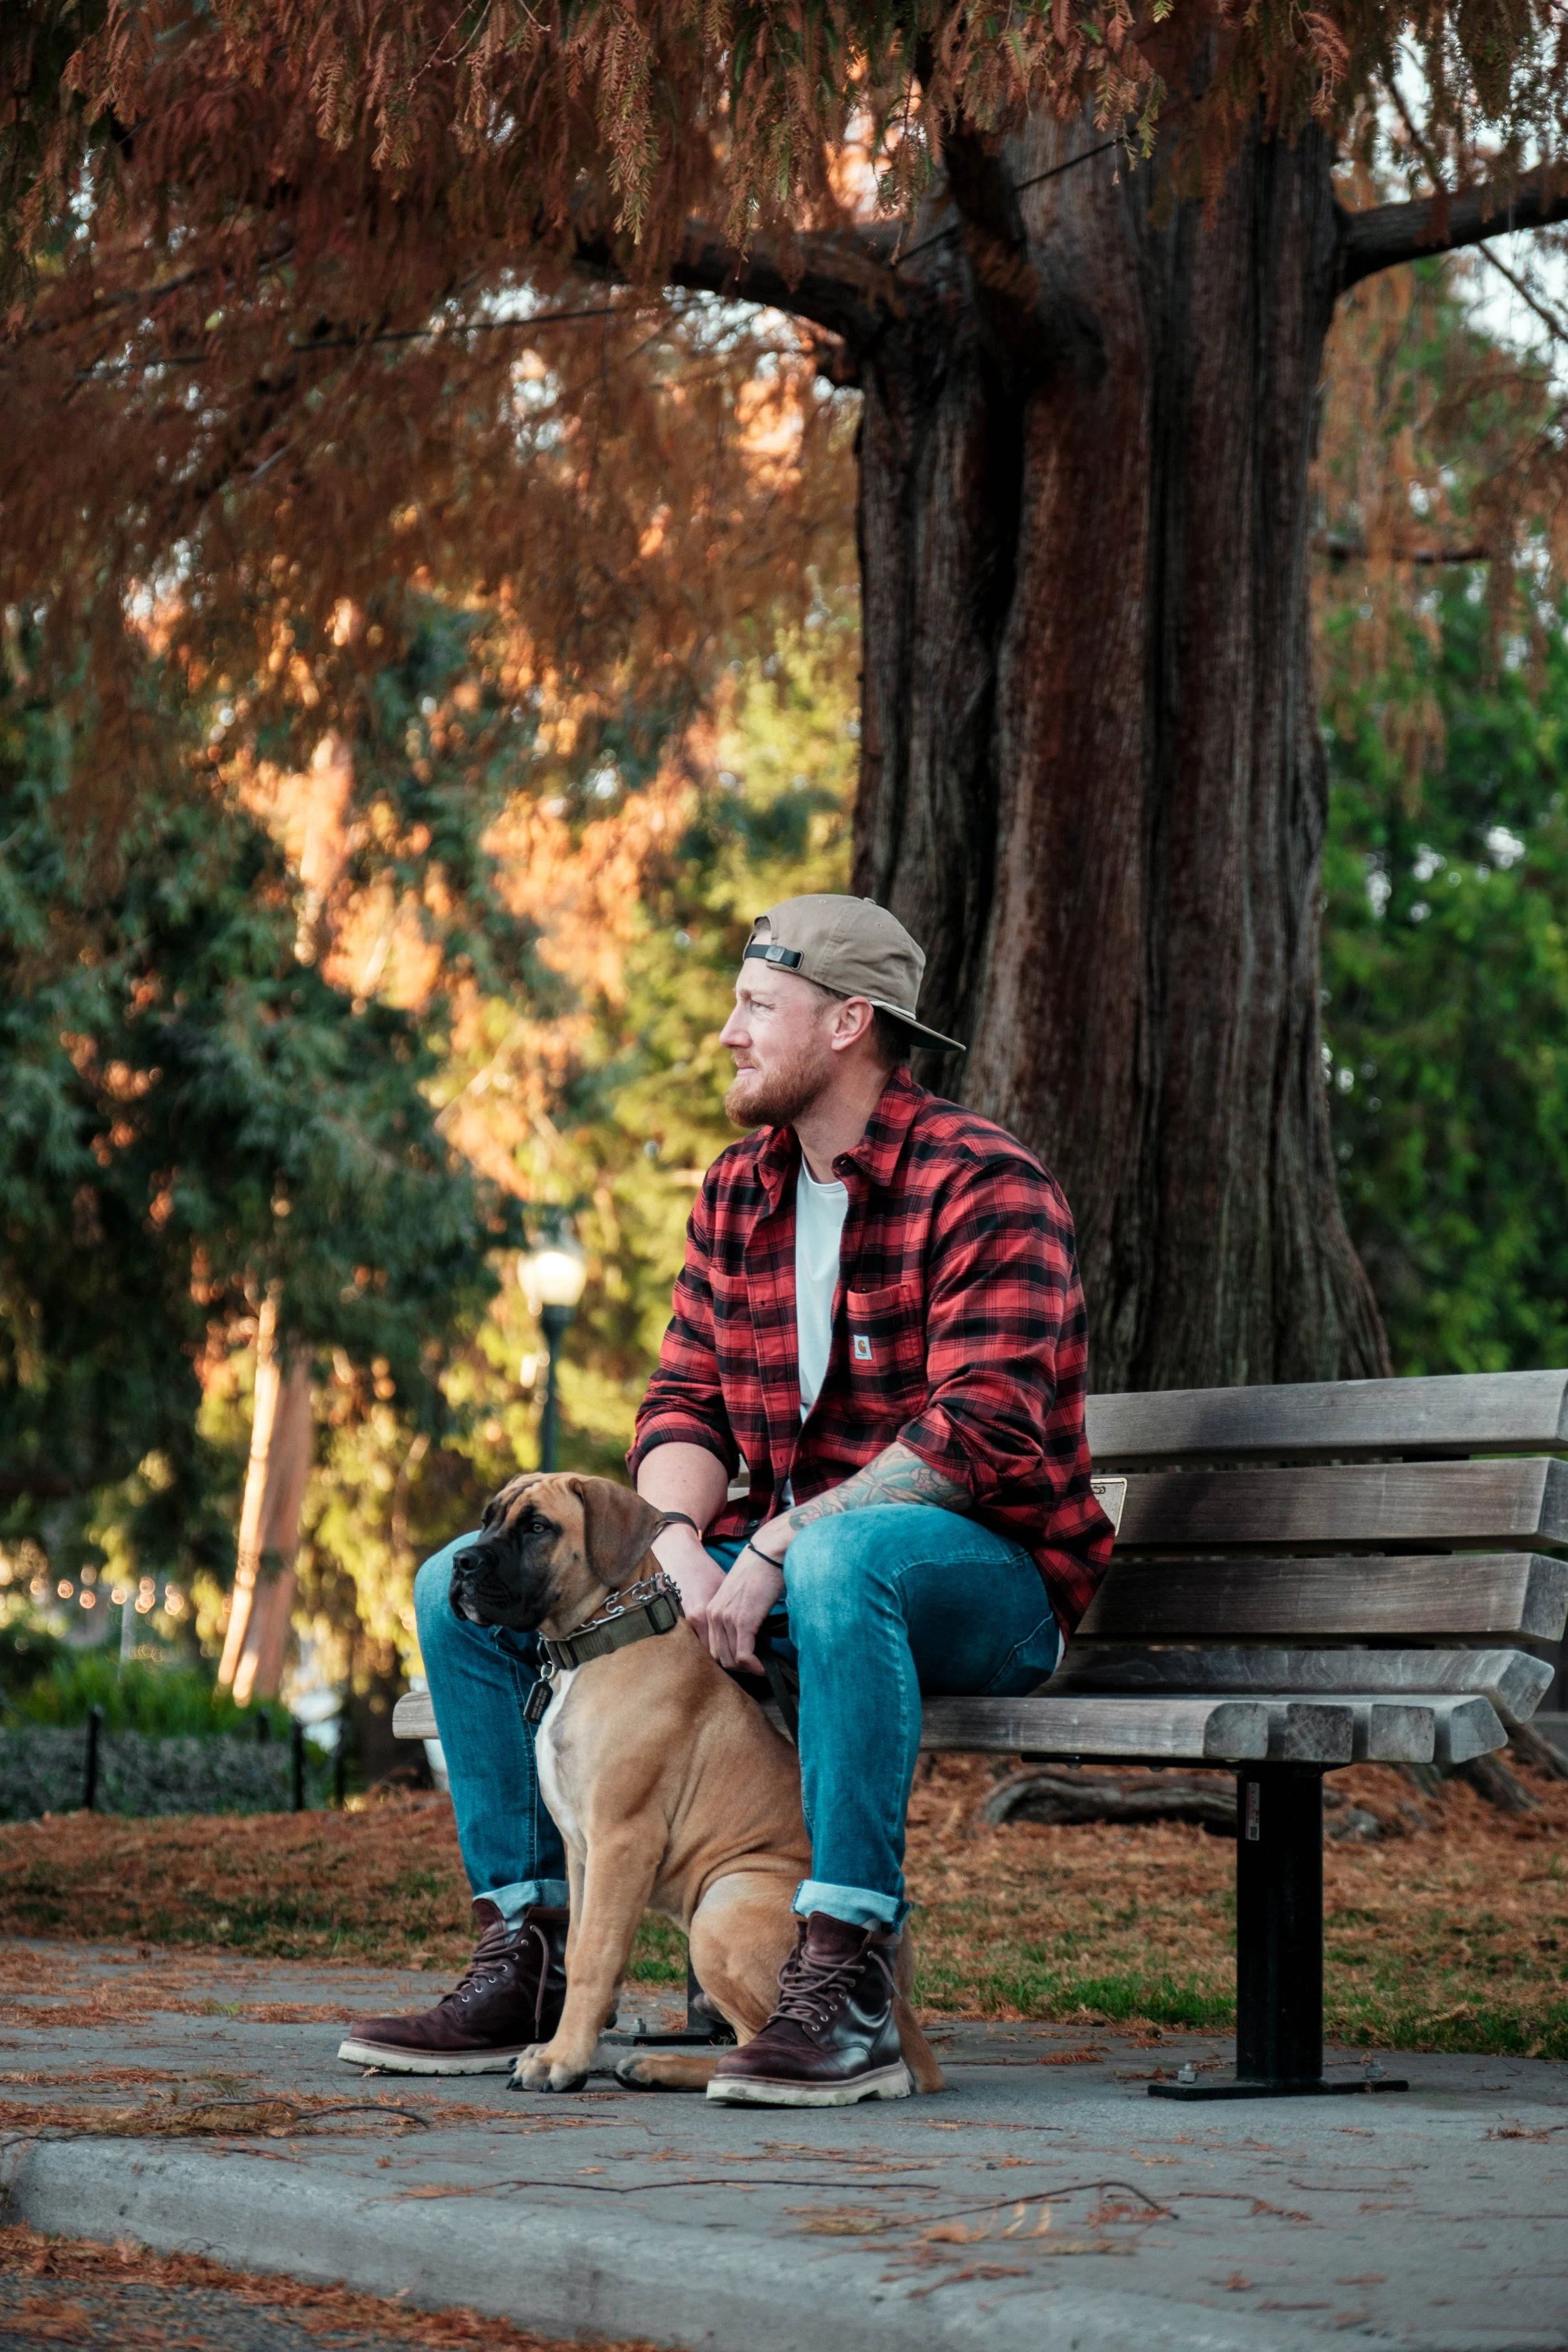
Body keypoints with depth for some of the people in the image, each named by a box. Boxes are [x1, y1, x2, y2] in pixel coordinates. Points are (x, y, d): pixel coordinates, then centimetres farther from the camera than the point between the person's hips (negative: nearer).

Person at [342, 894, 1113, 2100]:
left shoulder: (981, 1184, -13)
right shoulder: (738, 1193, 11)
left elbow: (982, 1431, -23)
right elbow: (684, 1401, 7)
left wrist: (776, 1548, -29)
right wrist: (681, 1544, -16)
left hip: (980, 1575, -8)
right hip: (774, 1563, 8)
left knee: (842, 1559, -44)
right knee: (466, 1586, -2)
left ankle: (846, 1983, -43)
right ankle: (526, 1959, -2)